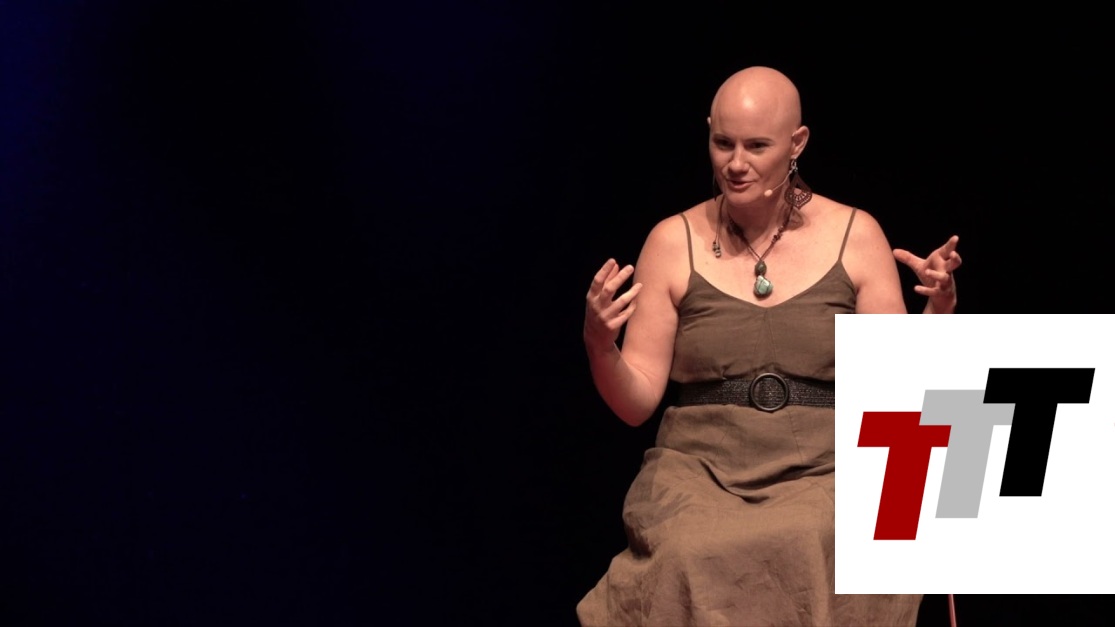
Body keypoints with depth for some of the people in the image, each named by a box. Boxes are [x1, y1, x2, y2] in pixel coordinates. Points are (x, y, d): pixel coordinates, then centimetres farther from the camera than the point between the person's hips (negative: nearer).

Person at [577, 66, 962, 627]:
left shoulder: (854, 236, 4)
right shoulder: (673, 242, 4)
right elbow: (636, 404, 4)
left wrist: (938, 314, -11)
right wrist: (600, 345, -15)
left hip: (825, 474, 0)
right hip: (699, 469, 0)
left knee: (807, 553, -34)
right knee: (694, 557, -34)